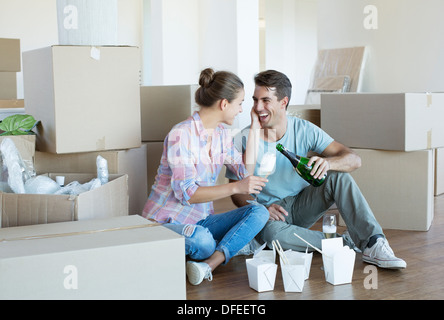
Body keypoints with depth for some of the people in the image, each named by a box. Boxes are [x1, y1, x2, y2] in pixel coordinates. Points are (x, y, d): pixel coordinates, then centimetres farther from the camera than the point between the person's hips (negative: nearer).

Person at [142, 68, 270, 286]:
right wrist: (235, 188, -33)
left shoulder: (222, 134, 9)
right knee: (202, 239, -42)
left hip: (201, 221, 8)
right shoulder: (181, 134, -18)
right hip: (167, 222, -8)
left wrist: (254, 130, 6)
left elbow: (245, 173, 3)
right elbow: (186, 193, -25)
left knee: (259, 212, -18)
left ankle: (209, 264, -33)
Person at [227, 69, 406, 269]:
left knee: (339, 175, -22)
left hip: (301, 205, 3)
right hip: (269, 214, -2)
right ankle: (346, 243, -22)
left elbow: (354, 160, -14)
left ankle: (373, 244, -28)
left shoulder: (304, 130, -7)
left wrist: (327, 163, -36)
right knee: (271, 232, -38)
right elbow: (237, 192, -5)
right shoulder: (243, 140, -11)